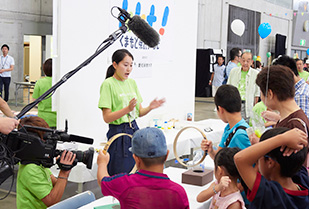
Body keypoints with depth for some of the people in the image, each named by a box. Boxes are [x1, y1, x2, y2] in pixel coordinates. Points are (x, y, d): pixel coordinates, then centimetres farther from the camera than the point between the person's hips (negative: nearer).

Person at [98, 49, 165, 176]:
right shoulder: (108, 84, -10)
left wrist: (150, 107, -8)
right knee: (120, 174, 0)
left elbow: (139, 112, 12)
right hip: (118, 133, -6)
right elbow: (107, 117, -16)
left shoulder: (132, 82, 10)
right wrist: (128, 108, -27)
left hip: (134, 130, 6)